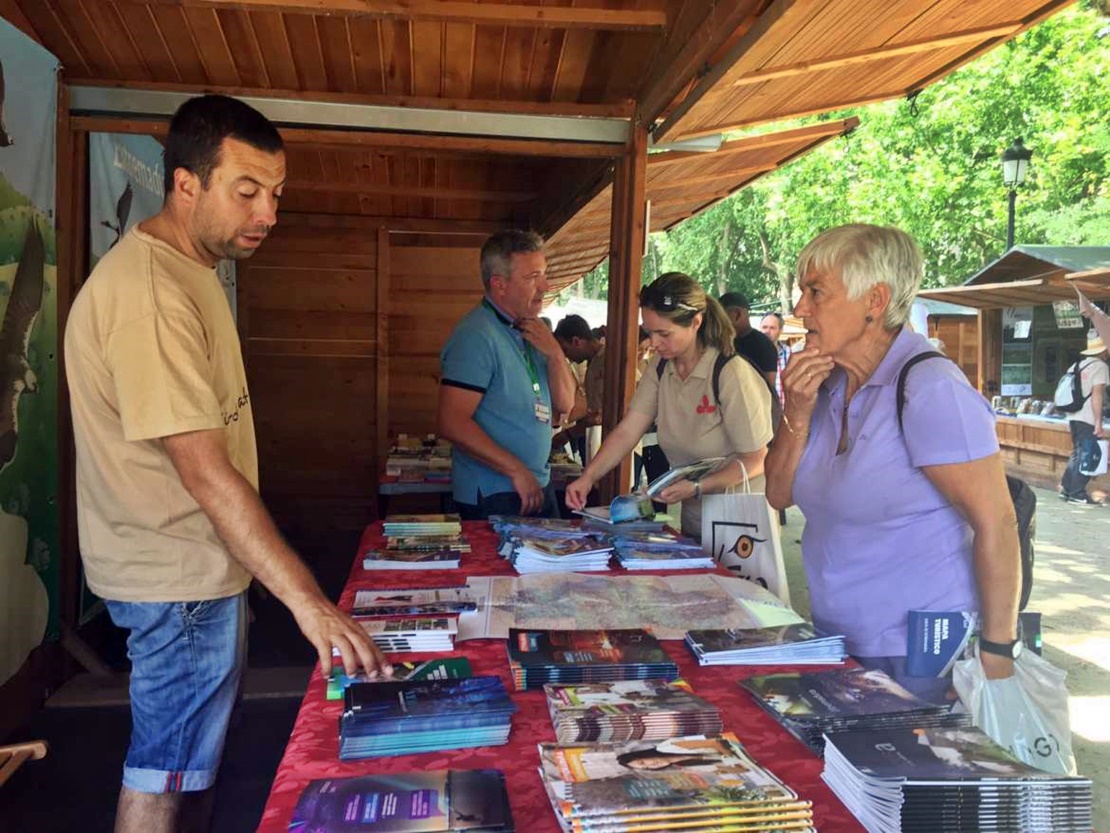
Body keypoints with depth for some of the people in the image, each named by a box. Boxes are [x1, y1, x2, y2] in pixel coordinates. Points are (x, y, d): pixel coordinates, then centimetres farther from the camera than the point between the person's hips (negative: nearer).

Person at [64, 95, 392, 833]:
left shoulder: (191, 268, 8)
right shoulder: (147, 293, -25)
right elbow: (204, 470, -30)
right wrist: (308, 600, -32)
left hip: (202, 563, 10)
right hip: (179, 579, -10)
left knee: (195, 752, 22)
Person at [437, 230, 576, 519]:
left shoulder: (530, 332, 10)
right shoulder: (477, 335, -17)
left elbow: (565, 404, 12)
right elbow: (452, 424, -24)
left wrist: (554, 353, -5)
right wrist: (517, 470, -21)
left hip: (539, 487, 8)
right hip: (494, 497, -8)